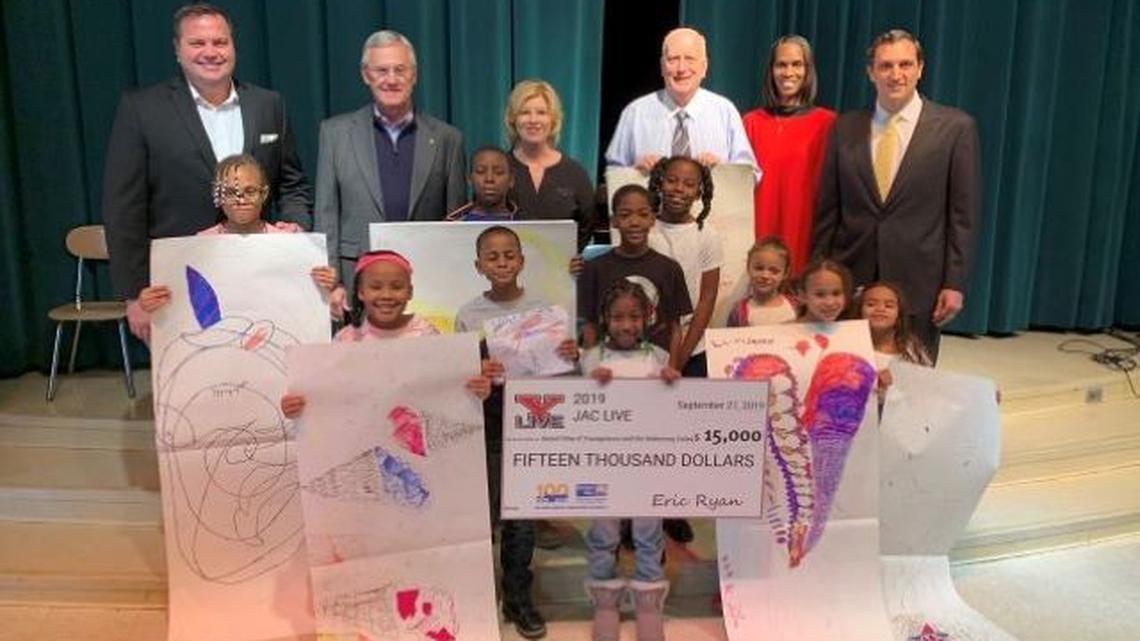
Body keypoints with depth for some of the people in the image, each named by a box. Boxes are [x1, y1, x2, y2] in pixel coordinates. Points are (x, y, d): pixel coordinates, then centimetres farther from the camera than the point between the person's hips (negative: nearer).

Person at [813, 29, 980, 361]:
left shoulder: (955, 127, 0)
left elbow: (963, 215, -1)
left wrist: (955, 283, -6)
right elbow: (827, 210, 8)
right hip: (852, 279, 2)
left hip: (918, 282, -2)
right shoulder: (845, 128, 6)